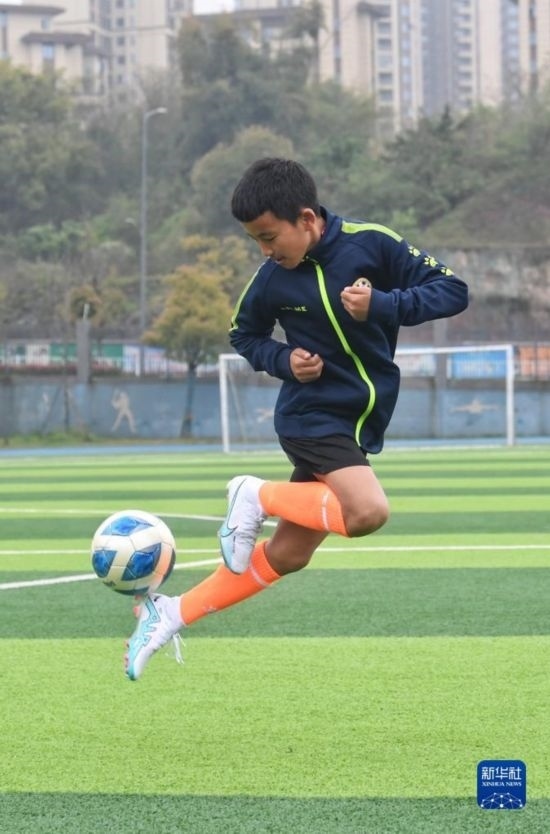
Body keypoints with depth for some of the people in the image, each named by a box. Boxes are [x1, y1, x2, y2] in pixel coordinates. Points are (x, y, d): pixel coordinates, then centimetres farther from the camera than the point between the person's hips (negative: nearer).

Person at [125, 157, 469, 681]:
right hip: (312, 416, -3)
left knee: (286, 555, 7)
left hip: (358, 426, 3)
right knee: (367, 511, -29)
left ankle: (172, 614, 17)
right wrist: (283, 359, -10)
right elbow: (245, 336, 11)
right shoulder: (272, 280, -8)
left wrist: (383, 305, -23)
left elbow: (452, 291, -9)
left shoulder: (372, 245, -10)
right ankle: (257, 496, -7)